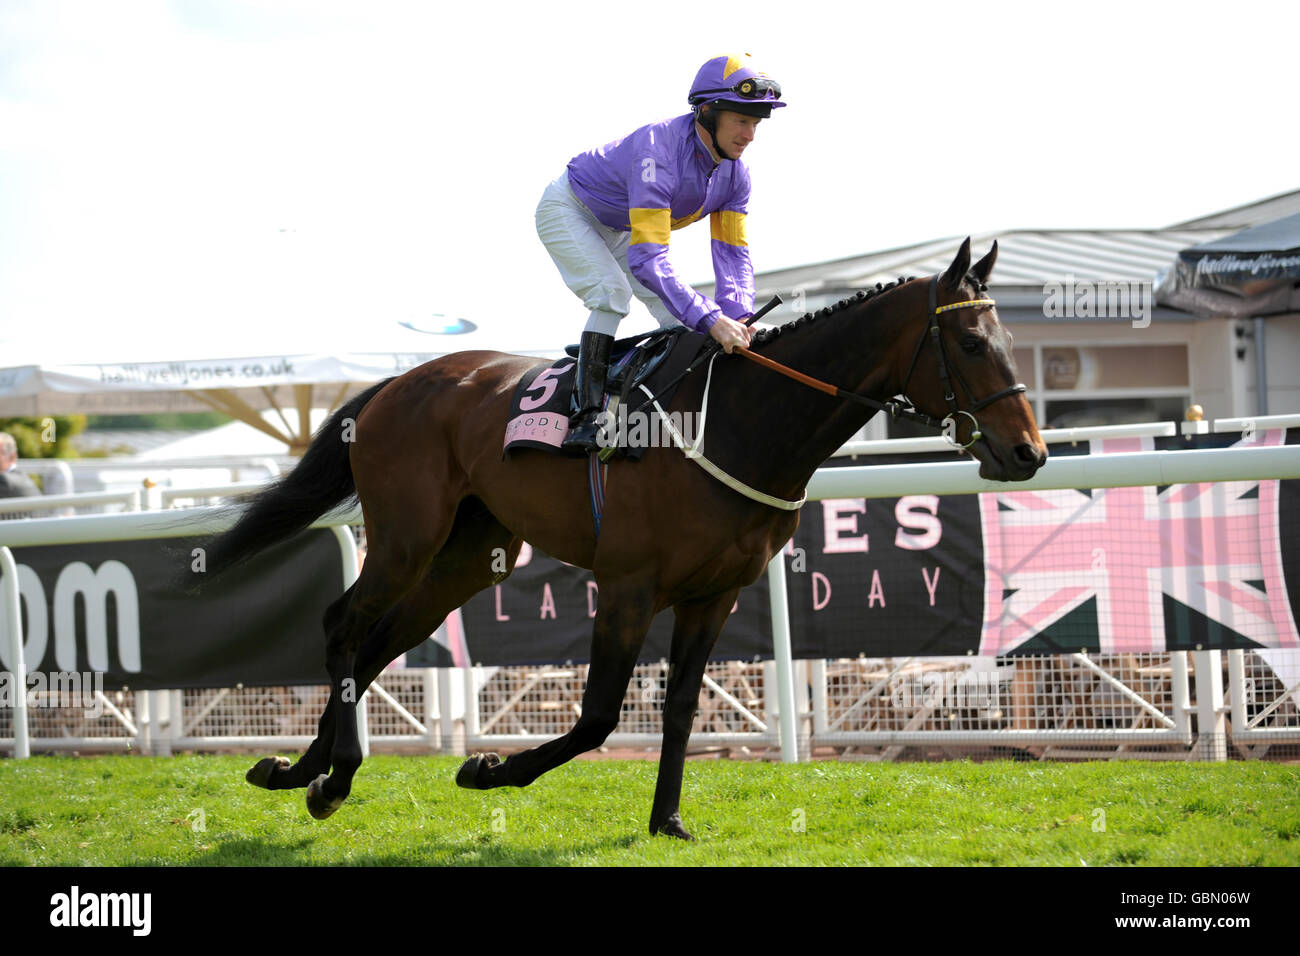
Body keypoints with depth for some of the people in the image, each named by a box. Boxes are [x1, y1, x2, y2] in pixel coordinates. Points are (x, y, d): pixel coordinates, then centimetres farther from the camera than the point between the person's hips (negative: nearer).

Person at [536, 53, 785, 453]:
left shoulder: (734, 175, -18)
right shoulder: (658, 152, -42)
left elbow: (733, 254, -14)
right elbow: (647, 260, -47)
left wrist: (736, 316, -35)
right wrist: (710, 319, -53)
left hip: (617, 230, 8)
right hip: (568, 210, -8)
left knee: (675, 310, -2)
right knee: (612, 292, -27)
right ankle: (585, 415, -29)